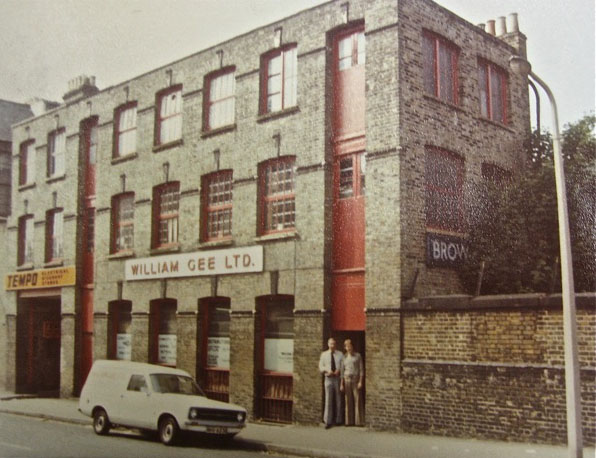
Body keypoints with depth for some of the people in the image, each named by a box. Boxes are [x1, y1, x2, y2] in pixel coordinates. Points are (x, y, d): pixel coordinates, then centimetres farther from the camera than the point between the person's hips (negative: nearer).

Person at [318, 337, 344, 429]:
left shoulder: (340, 354, 5)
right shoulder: (324, 354, 5)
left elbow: (343, 366, 4)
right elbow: (320, 366, 4)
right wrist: (327, 370, -14)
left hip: (338, 378, 1)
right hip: (328, 378, -1)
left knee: (338, 400, 7)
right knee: (328, 400, -4)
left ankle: (339, 420, 17)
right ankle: (328, 421, -2)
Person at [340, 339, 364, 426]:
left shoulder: (358, 356, -1)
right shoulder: (344, 357, 9)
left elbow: (361, 369, -3)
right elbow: (342, 371, 9)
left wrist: (360, 382, -13)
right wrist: (341, 384, 3)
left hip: (356, 379, -3)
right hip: (347, 380, 3)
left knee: (357, 400, -4)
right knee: (348, 401, 3)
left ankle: (359, 421, 1)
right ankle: (349, 421, 8)